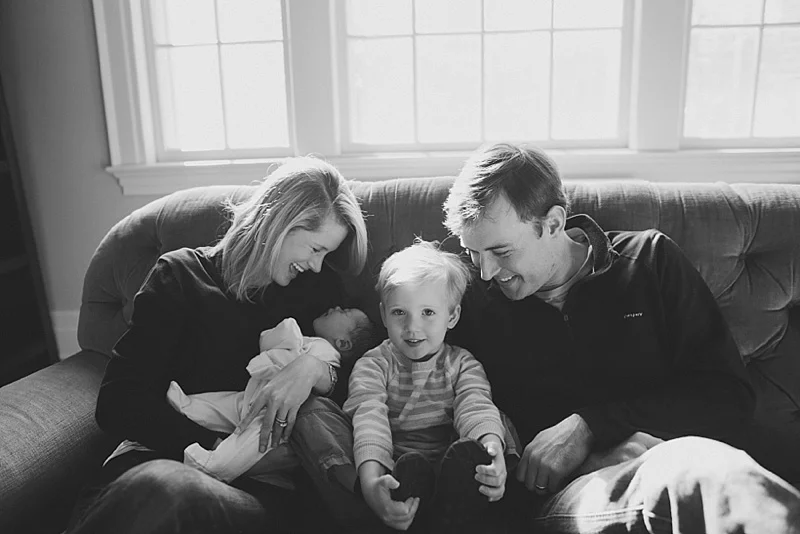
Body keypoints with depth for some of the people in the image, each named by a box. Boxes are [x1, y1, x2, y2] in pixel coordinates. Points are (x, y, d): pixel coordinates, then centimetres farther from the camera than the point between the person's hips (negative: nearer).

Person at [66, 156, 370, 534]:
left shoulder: (319, 288, 14)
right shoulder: (181, 275, 5)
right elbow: (118, 403, -1)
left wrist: (315, 367, -14)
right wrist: (215, 445, -14)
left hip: (262, 480, 1)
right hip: (170, 453, 0)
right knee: (160, 487, -38)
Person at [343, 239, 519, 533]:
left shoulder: (461, 364, 13)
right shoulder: (372, 366, 7)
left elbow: (476, 406, -9)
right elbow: (369, 418, -14)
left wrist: (491, 444, -36)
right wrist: (371, 481, -36)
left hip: (451, 471, 2)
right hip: (397, 470, -2)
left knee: (468, 454, -34)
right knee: (411, 466, -38)